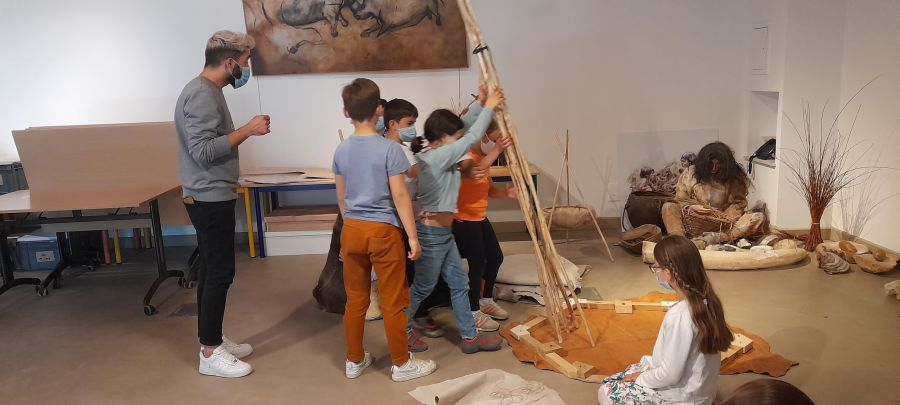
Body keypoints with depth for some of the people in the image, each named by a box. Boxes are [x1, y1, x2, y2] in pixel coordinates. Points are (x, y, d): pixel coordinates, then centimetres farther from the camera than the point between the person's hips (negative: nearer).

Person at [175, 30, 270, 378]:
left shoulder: (208, 90, 13)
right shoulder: (202, 94, -18)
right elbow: (203, 150, -25)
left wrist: (245, 132, 7)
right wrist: (247, 131, -20)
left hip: (212, 197, 10)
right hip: (210, 199, -10)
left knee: (212, 270, 15)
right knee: (220, 272, -4)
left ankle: (213, 340, 26)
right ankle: (210, 353, 6)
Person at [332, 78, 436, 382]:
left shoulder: (341, 151, 3)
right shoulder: (389, 149, -13)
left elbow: (342, 197, 11)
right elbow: (400, 196, -14)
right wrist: (412, 236, -8)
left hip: (351, 230, 5)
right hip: (382, 231, -5)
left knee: (355, 299, 15)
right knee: (392, 301, 6)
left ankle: (354, 361, 27)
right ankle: (401, 364, 18)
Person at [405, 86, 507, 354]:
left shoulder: (436, 153, 6)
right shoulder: (437, 157, -21)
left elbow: (464, 129, 15)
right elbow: (472, 138, -20)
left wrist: (480, 103, 8)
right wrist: (488, 108, -10)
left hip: (443, 233, 10)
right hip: (431, 234, -10)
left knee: (459, 284, 14)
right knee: (423, 287, 9)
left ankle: (469, 337, 23)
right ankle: (402, 329, 30)